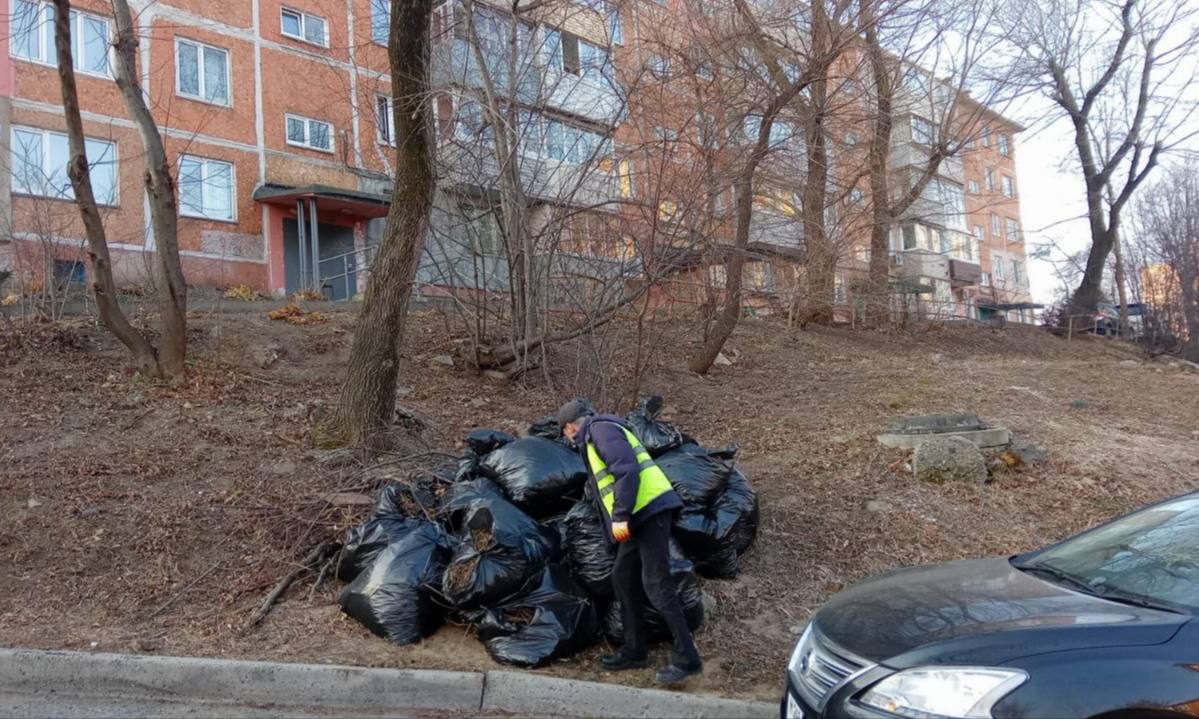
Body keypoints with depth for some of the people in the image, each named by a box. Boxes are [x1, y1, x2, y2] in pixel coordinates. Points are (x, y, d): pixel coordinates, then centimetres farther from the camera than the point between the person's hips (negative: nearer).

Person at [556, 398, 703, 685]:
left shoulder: (601, 429, -7)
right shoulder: (593, 440, 25)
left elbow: (627, 470, -19)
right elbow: (604, 484, 32)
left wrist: (620, 517, -21)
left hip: (650, 510, -10)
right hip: (640, 516, 10)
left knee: (656, 585, -9)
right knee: (623, 579, 14)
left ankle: (686, 659, -4)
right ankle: (634, 651, 23)